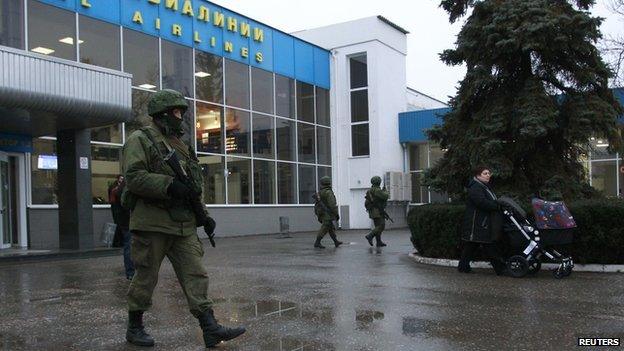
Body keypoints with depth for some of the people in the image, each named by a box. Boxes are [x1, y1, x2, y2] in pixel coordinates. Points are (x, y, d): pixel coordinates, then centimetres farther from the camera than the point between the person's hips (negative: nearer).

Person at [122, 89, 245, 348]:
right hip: (152, 223, -6)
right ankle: (134, 328, 21)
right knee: (146, 278, 4)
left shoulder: (181, 145, 20)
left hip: (184, 225, 6)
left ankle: (211, 329, -2)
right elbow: (134, 177, -17)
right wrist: (169, 185, -25)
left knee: (195, 275, -1)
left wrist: (203, 214, 15)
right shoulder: (140, 140, -3)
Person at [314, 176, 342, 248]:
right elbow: (332, 205, -21)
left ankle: (336, 242, 22)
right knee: (324, 229, -6)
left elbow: (317, 204, 14)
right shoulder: (328, 192, -16)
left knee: (331, 228, 15)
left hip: (322, 215, 9)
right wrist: (337, 214, -15)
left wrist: (319, 216, 19)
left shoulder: (320, 193, 11)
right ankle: (317, 243, -7)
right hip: (328, 215, -9)